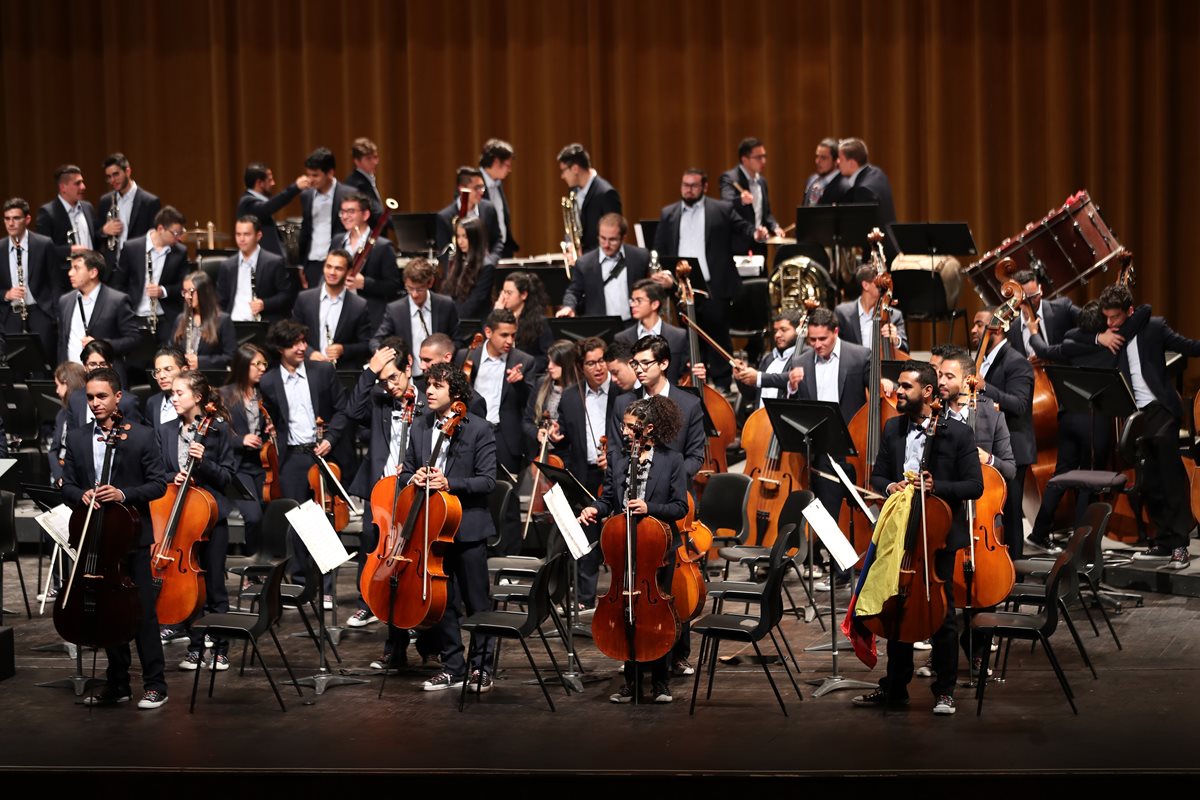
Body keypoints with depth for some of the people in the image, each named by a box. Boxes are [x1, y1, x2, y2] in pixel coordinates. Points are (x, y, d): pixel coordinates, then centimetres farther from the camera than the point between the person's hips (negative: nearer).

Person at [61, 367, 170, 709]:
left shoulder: (142, 436, -2)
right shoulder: (76, 439, 9)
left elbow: (159, 483, -3)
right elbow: (67, 485, 10)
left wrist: (124, 494, -18)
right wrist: (81, 496, -13)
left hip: (132, 535, -4)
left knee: (143, 610, -4)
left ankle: (154, 685, 1)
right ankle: (117, 684, 18)